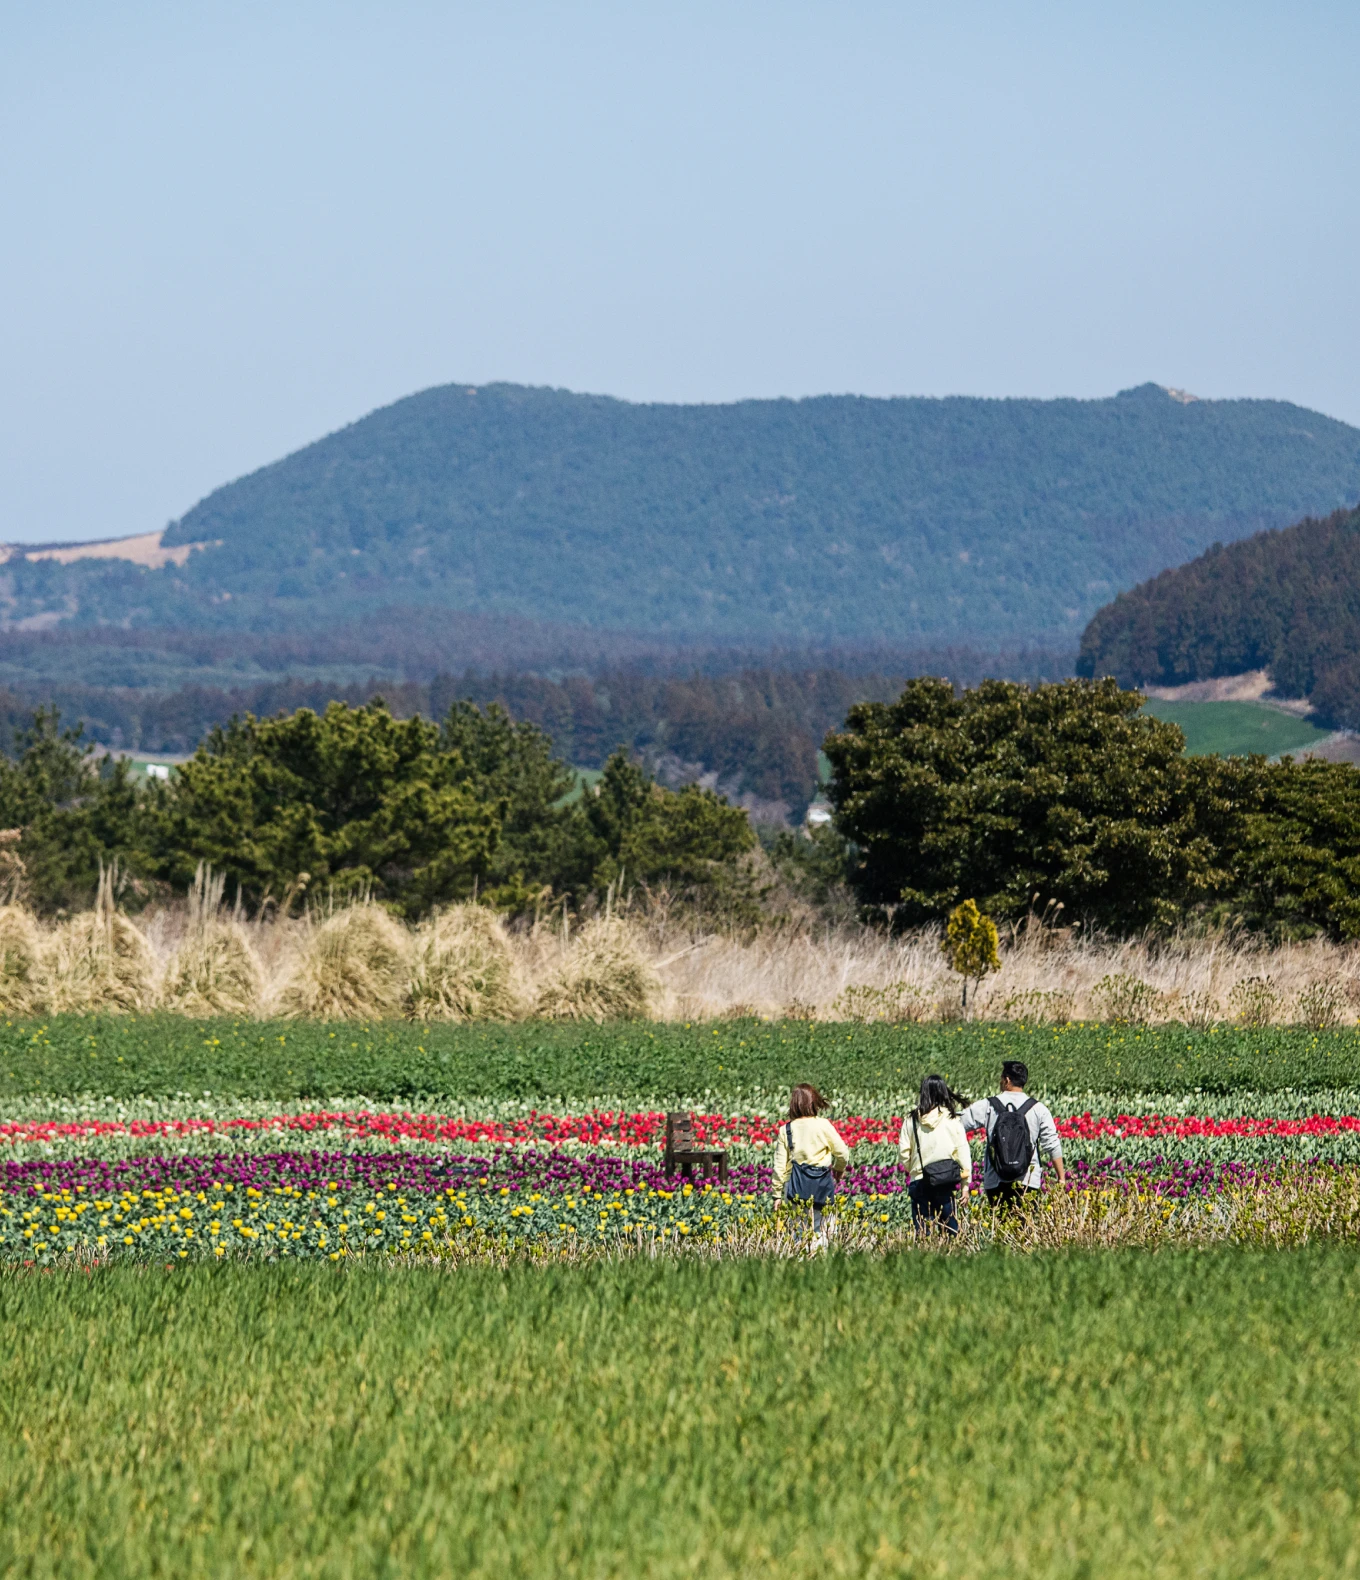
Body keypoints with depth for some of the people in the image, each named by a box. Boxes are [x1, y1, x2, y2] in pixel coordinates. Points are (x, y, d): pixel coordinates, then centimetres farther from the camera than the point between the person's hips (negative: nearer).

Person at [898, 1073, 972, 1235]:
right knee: (950, 1227, 5)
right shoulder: (952, 1120, -3)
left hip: (919, 1180, 1)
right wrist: (965, 1183, 6)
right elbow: (962, 1152, -1)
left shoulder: (912, 1119, 0)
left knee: (921, 1229, 5)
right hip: (945, 1183, -1)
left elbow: (903, 1151, 4)